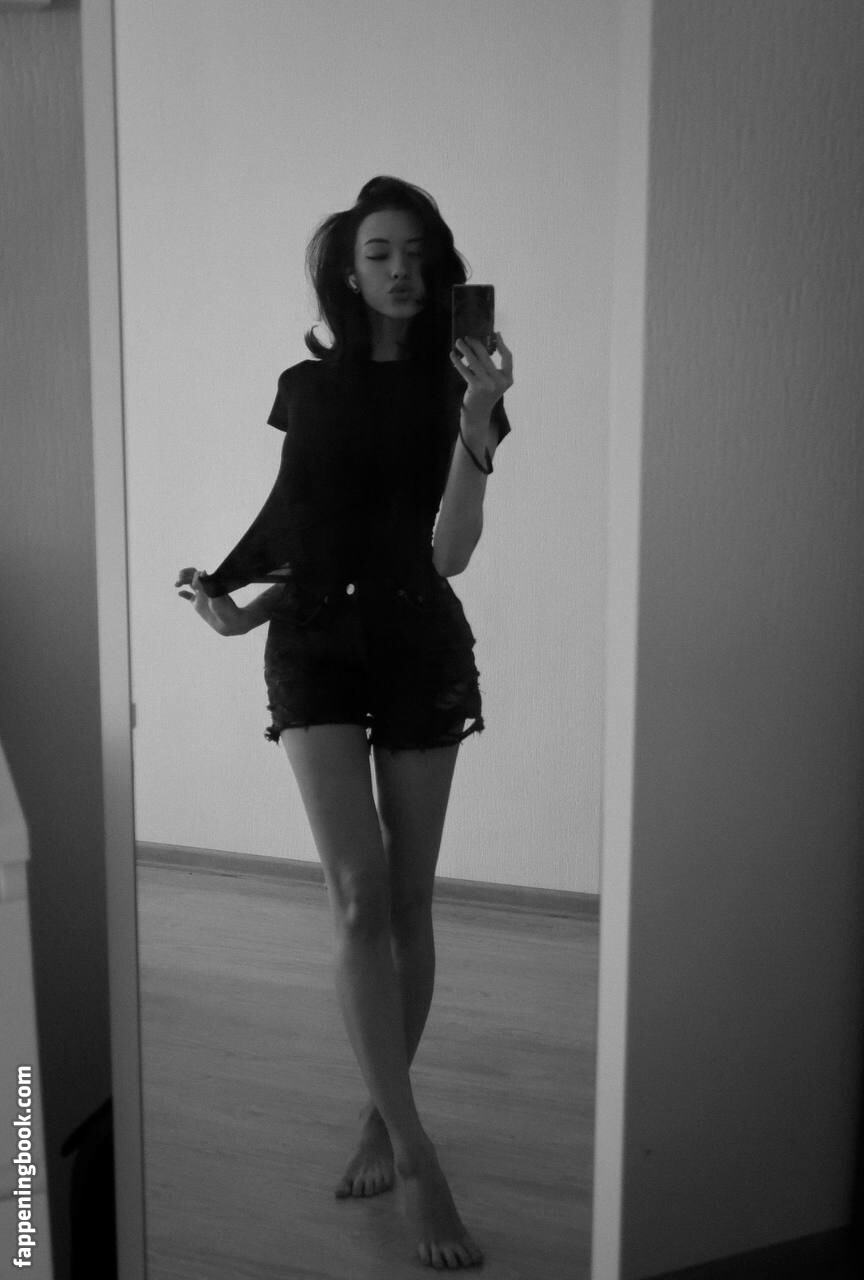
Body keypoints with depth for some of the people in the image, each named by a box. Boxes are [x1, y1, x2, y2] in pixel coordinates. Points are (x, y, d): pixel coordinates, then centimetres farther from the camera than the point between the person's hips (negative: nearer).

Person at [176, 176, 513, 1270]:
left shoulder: (456, 390, 1)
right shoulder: (308, 387, 7)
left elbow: (449, 550, -12)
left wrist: (477, 419, -21)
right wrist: (232, 590, 12)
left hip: (422, 648, 0)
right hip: (315, 644, 1)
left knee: (407, 903, 5)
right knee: (358, 891, -14)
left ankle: (381, 1116, 25)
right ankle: (415, 1154, -5)